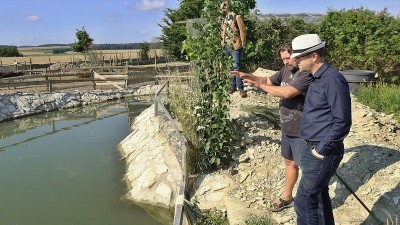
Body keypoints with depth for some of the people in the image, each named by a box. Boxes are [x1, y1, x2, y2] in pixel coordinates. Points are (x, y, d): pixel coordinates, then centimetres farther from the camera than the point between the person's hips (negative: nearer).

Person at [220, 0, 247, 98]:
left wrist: (243, 44, -12)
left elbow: (242, 31, -11)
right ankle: (233, 86, 21)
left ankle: (241, 88, -1)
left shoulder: (237, 17, -10)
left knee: (236, 67, -7)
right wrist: (222, 43, 17)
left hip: (235, 46, -7)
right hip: (226, 46, 7)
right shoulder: (223, 19, 12)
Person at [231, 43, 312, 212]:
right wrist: (250, 77, -6)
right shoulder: (285, 70, 5)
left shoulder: (307, 74, -23)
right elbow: (268, 80, 14)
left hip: (301, 133, -9)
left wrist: (260, 85, -23)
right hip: (287, 129, 9)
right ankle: (286, 197, 40)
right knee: (289, 162, 22)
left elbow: (287, 93, -33)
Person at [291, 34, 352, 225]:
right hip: (311, 148, 9)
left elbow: (342, 122, -21)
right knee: (319, 196, 20)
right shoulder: (317, 78, 10)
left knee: (304, 201, -3)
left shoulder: (333, 80, -19)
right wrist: (312, 147, 14)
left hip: (323, 153, -9)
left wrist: (322, 150, -17)